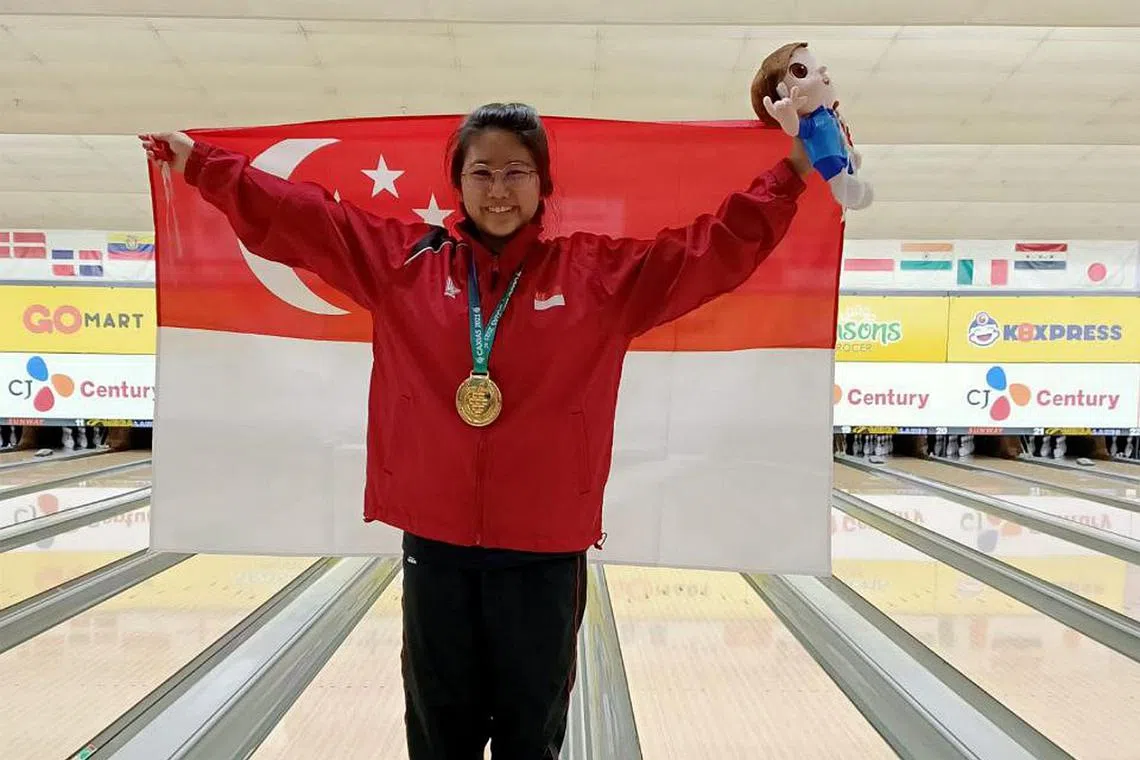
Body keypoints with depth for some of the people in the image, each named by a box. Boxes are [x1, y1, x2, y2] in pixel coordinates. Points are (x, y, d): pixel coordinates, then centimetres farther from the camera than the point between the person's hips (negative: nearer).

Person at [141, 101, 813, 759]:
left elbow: (717, 249, 1)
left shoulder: (602, 274, 0)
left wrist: (795, 170, -1)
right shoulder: (403, 260, 3)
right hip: (434, 546, 2)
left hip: (545, 554, -1)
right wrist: (201, 162, 10)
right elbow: (290, 216, 8)